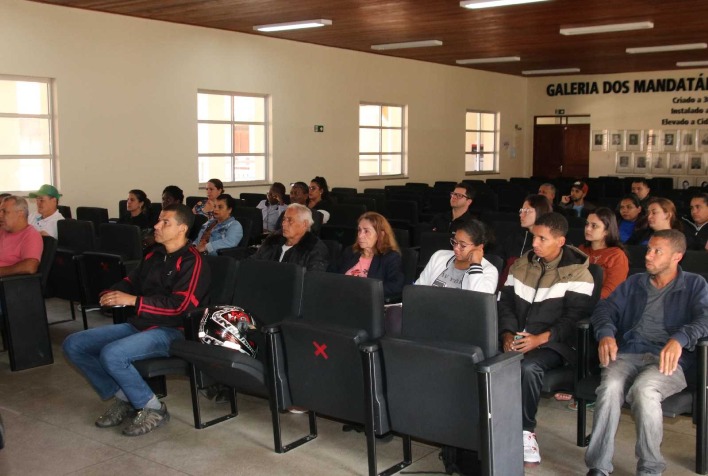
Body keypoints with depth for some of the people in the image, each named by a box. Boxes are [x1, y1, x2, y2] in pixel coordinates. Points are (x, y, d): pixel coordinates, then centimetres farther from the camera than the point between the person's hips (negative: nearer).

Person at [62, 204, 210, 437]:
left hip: (170, 330, -9)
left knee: (111, 354, -33)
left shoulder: (191, 261, -9)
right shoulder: (154, 255, 15)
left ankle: (153, 408, -12)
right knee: (73, 345, 0)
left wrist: (133, 300, -19)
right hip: (138, 324, 9)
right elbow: (133, 280, 28)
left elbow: (180, 305, -19)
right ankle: (123, 397, 4)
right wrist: (113, 293, 4)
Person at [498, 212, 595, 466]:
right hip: (516, 340, 4)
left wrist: (539, 339, -22)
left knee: (528, 366, -36)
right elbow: (504, 303, 10)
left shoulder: (577, 274, -3)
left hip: (553, 343, -4)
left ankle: (526, 431, -18)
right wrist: (507, 334, -8)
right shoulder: (520, 266, 14)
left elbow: (574, 319, -11)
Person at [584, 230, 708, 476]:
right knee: (610, 386, -32)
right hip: (628, 354, 3)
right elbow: (606, 308, 14)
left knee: (643, 389, -36)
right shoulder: (634, 283, 26)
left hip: (667, 359, -2)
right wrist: (606, 333, -10)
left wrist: (679, 339, -25)